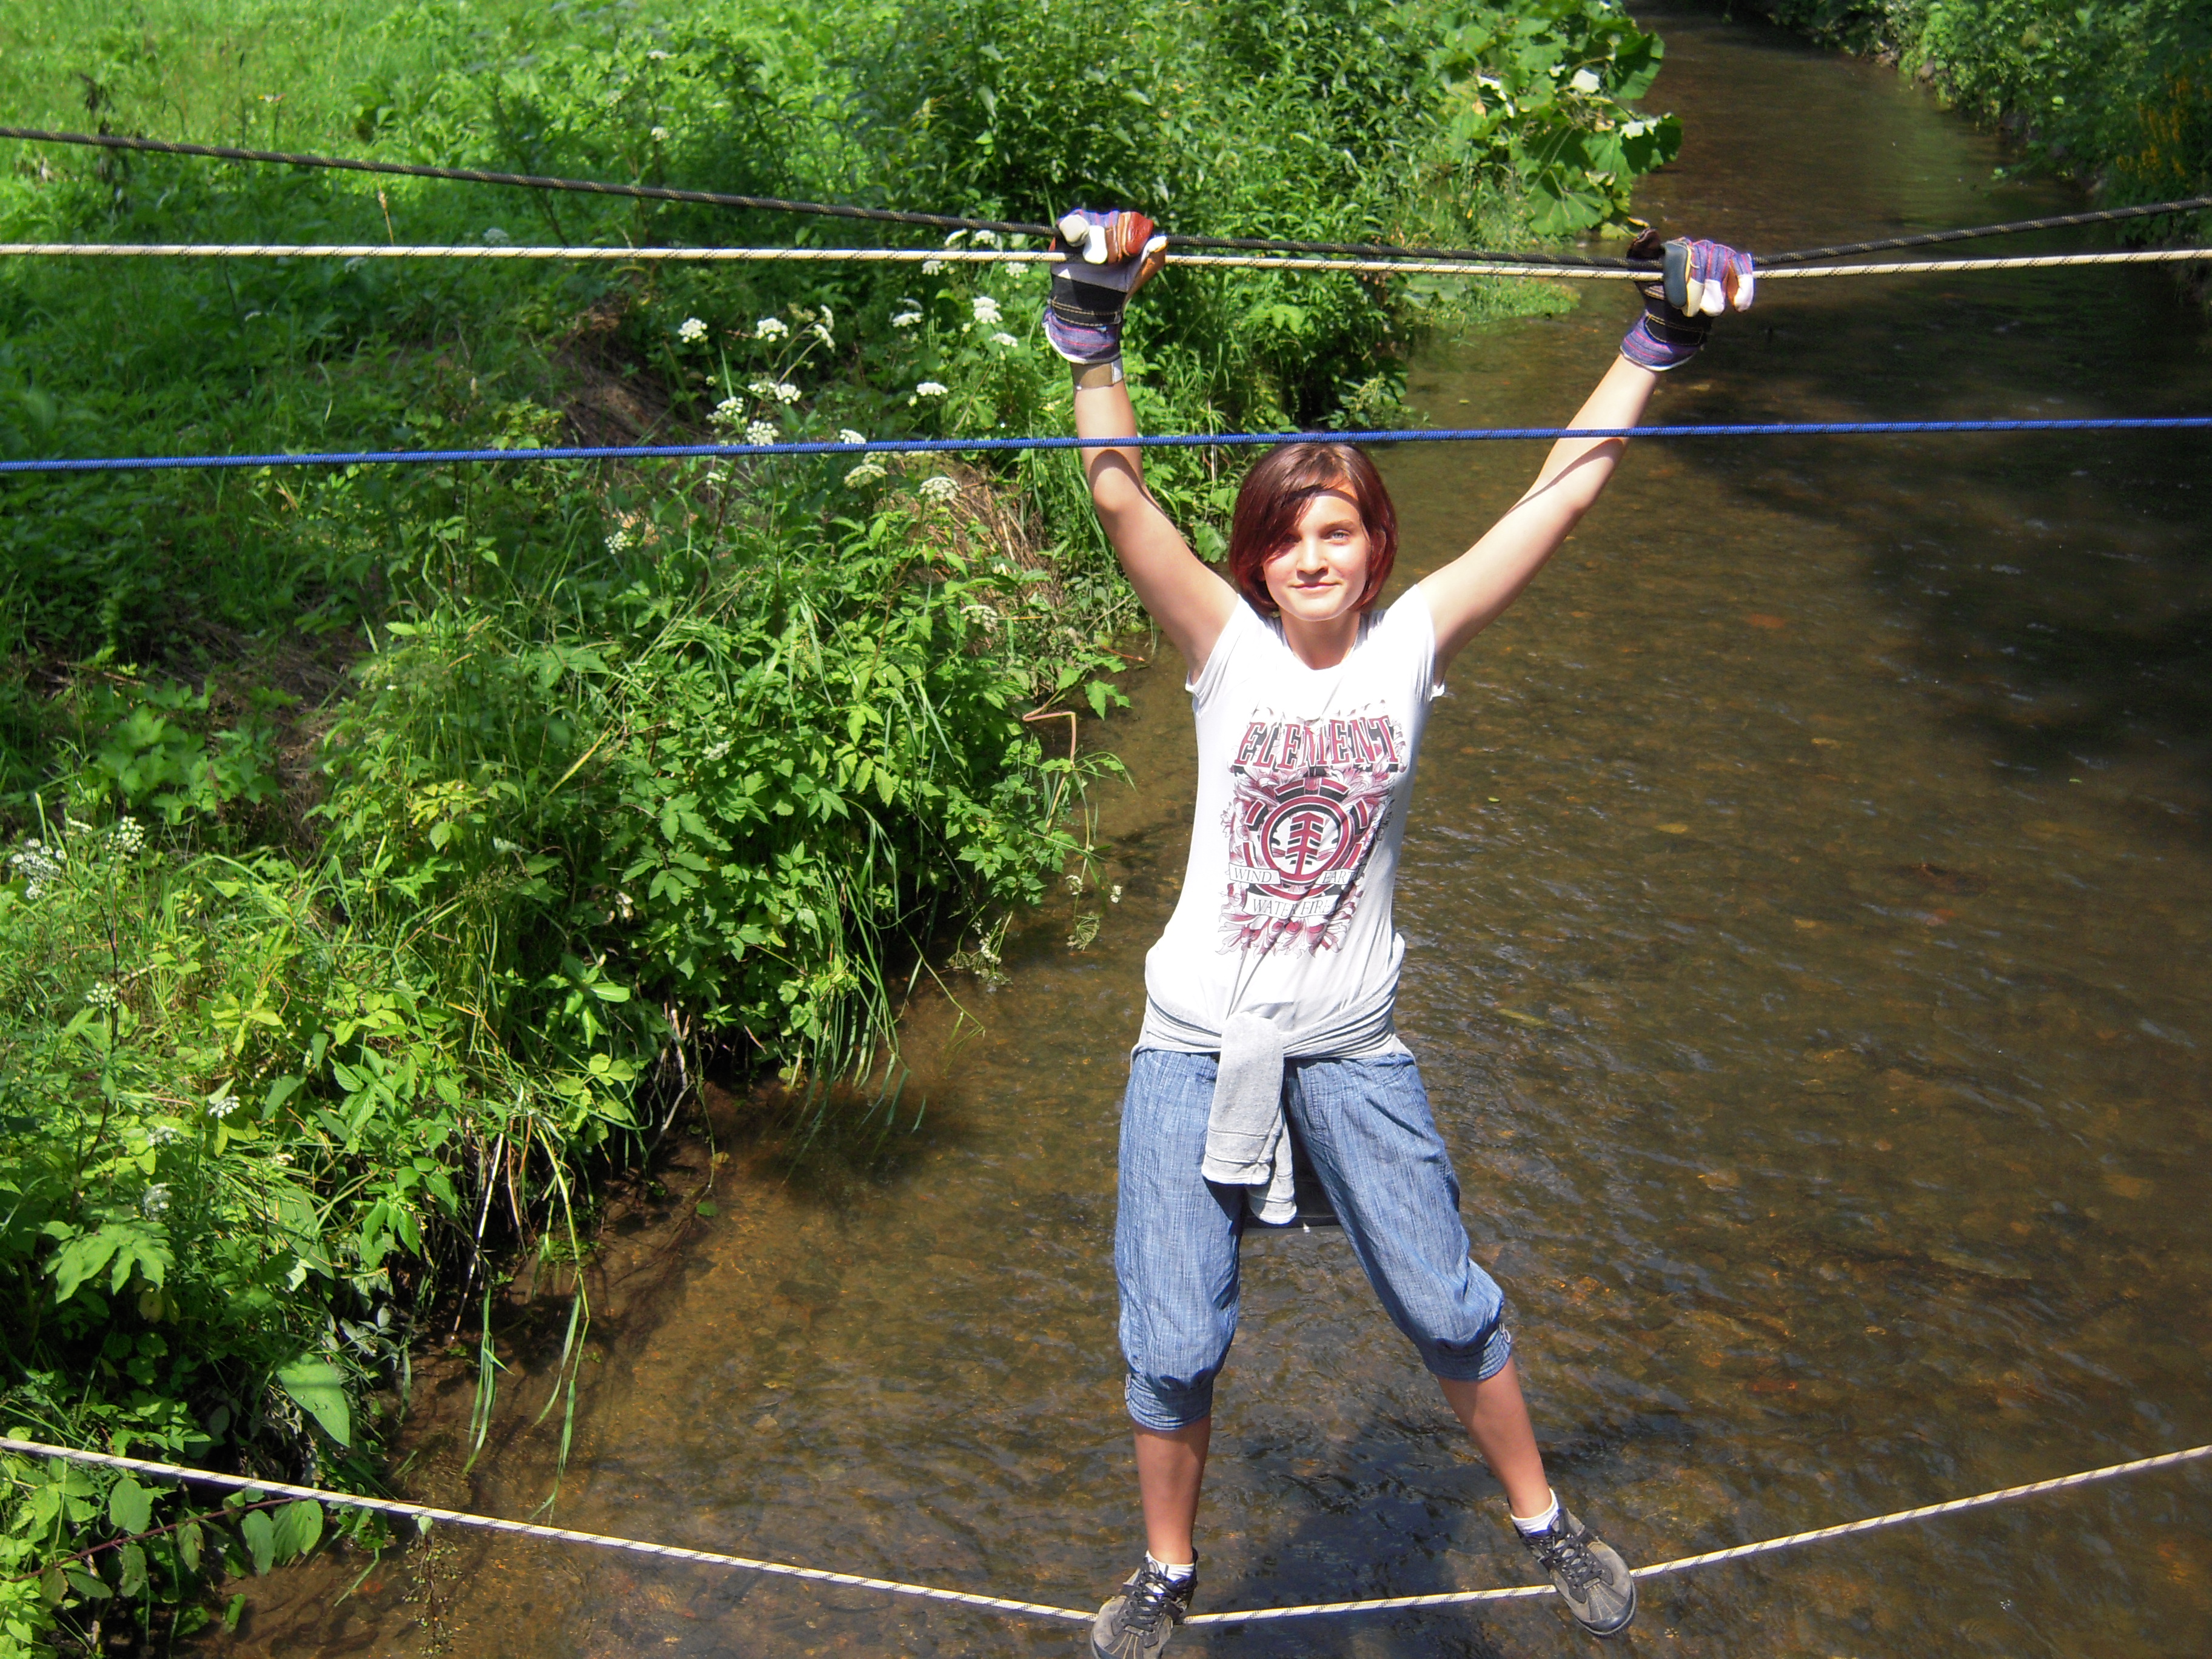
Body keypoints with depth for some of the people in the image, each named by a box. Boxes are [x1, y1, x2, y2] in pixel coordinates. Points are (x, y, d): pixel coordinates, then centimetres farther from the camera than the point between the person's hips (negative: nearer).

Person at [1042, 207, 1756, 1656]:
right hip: (1200, 1045, -1)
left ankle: (1544, 1522, 40)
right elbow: (1119, 494, -20)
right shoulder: (1228, 645, -8)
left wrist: (1658, 345, -9)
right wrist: (1093, 324, -30)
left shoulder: (1414, 642, -4)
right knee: (1173, 1346, 6)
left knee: (1451, 1311, 14)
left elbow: (1562, 497, -6)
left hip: (1353, 1051, 1)